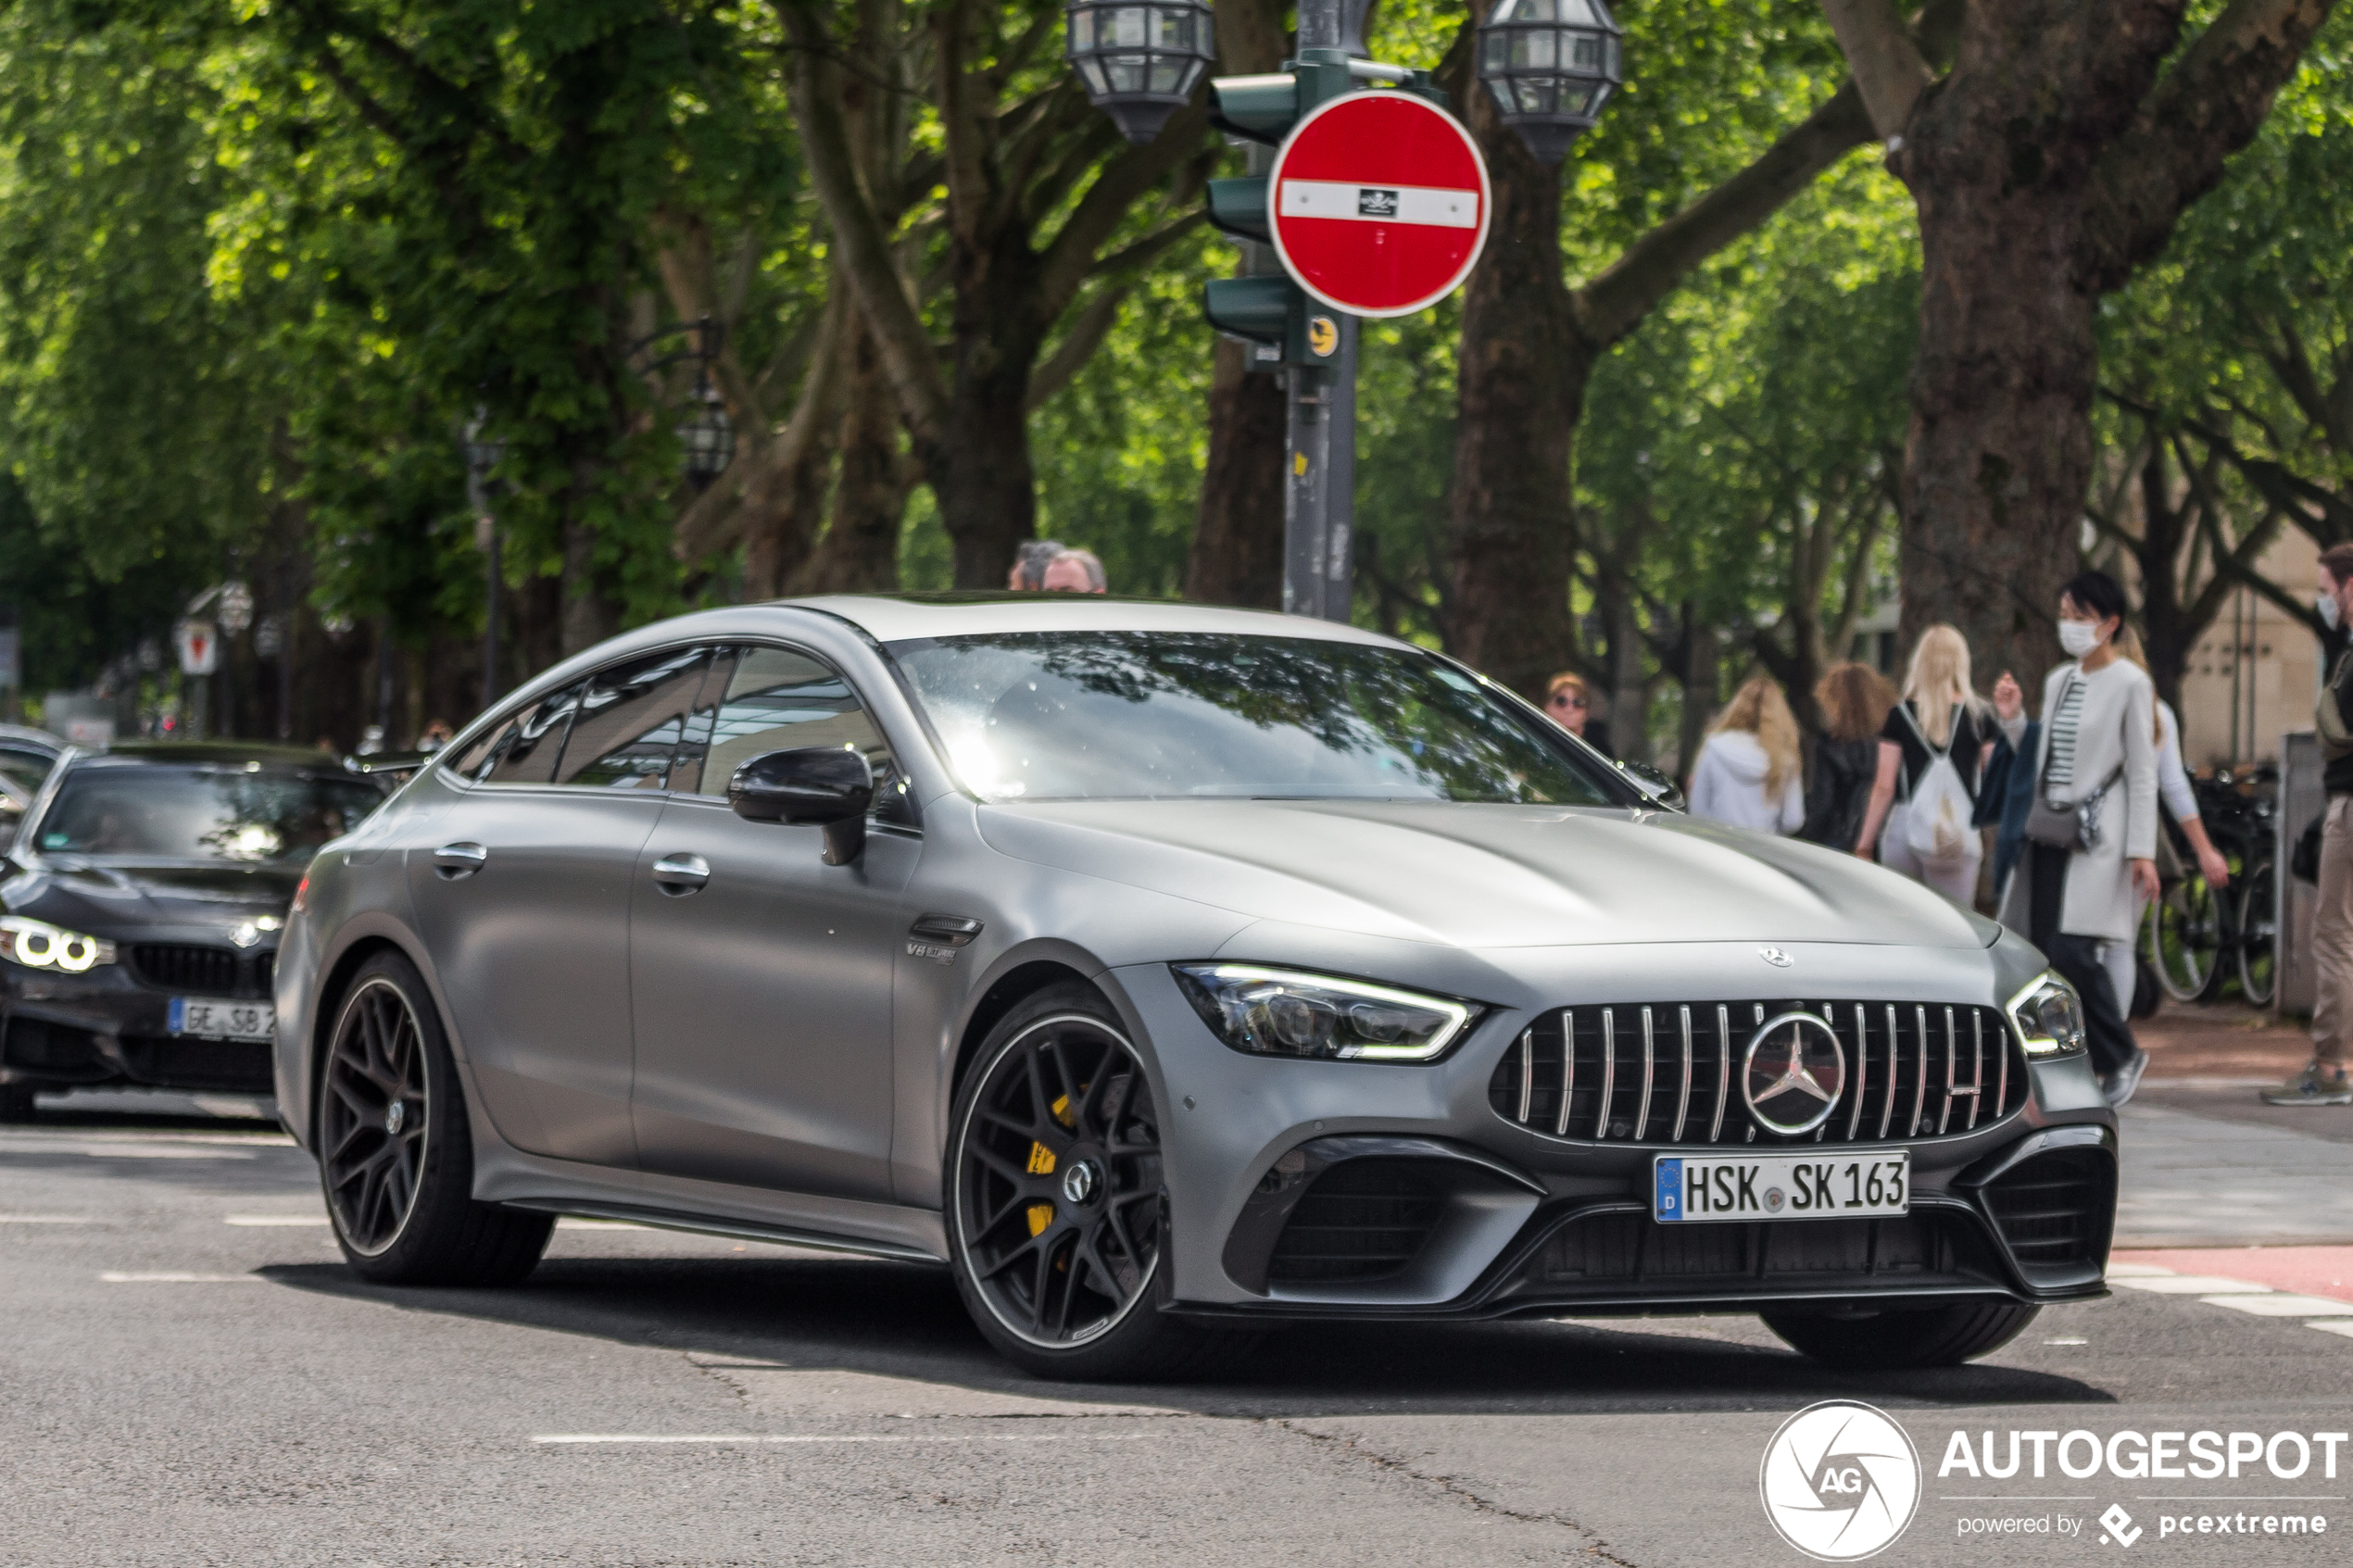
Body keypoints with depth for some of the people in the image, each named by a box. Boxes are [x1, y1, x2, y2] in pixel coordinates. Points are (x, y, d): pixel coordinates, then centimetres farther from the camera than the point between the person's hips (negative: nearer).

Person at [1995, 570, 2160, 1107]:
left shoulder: (2130, 684, -3)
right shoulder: (2058, 681, 16)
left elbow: (2142, 774, -6)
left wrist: (2142, 851, -11)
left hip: (2097, 833, -7)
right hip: (2050, 831, 7)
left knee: (2071, 950, -17)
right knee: (2042, 952, -2)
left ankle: (2120, 1054, 1)